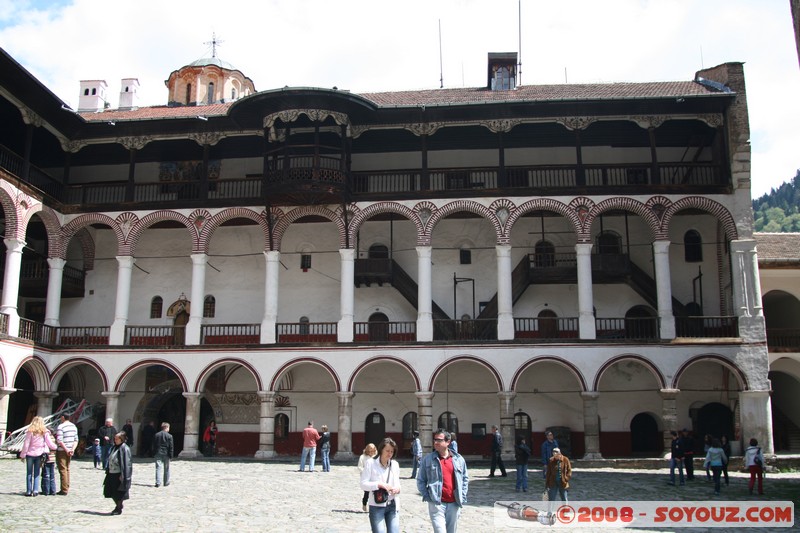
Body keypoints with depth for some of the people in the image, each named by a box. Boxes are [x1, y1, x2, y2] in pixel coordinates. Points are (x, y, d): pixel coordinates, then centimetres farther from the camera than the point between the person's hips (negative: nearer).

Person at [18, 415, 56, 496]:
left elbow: (26, 444, -6)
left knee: (29, 473, 7)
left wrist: (23, 455, 2)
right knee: (37, 473, 8)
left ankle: (29, 491, 6)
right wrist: (56, 447, 20)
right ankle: (35, 490, 1)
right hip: (39, 454, 1)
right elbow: (50, 444, 1)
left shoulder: (30, 432, -5)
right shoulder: (45, 432, -1)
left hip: (30, 454, -1)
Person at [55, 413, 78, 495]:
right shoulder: (74, 426, 11)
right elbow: (76, 440, 8)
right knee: (67, 469, 15)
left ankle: (64, 490, -4)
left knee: (62, 470, -4)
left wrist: (66, 450, -14)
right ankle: (67, 488, 18)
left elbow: (59, 441, -19)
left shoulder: (60, 426, -12)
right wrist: (72, 449, -1)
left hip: (62, 451, -7)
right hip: (70, 451, 7)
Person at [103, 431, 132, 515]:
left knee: (119, 492, 1)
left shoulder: (124, 448, -14)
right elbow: (110, 460, 18)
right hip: (112, 473, 8)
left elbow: (126, 463, -17)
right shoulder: (114, 447, 11)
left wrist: (122, 475, -19)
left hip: (119, 474, -8)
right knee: (110, 491, 13)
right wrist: (107, 470, 12)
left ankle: (119, 508, 16)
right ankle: (118, 505, 31)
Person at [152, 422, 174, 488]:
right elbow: (171, 447, -7)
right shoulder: (169, 436, -6)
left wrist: (154, 454, 13)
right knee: (166, 469, 10)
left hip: (158, 453, 2)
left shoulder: (156, 435, 4)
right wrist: (171, 455, 0)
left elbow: (154, 445, 8)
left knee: (158, 468, -1)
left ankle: (158, 482, -13)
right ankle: (166, 483, 18)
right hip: (166, 454, -2)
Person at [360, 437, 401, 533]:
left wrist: (397, 488, -11)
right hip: (377, 506, -4)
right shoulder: (371, 463, -5)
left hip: (392, 506, 4)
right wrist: (379, 485, -23)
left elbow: (397, 482, 13)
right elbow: (363, 484, -9)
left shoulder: (395, 464, 9)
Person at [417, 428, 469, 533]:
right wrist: (427, 496, -7)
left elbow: (465, 479, 14)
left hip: (454, 504, 3)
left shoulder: (458, 459, 6)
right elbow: (420, 480, 3)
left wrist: (462, 497, 5)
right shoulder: (427, 459, 0)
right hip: (436, 504, -3)